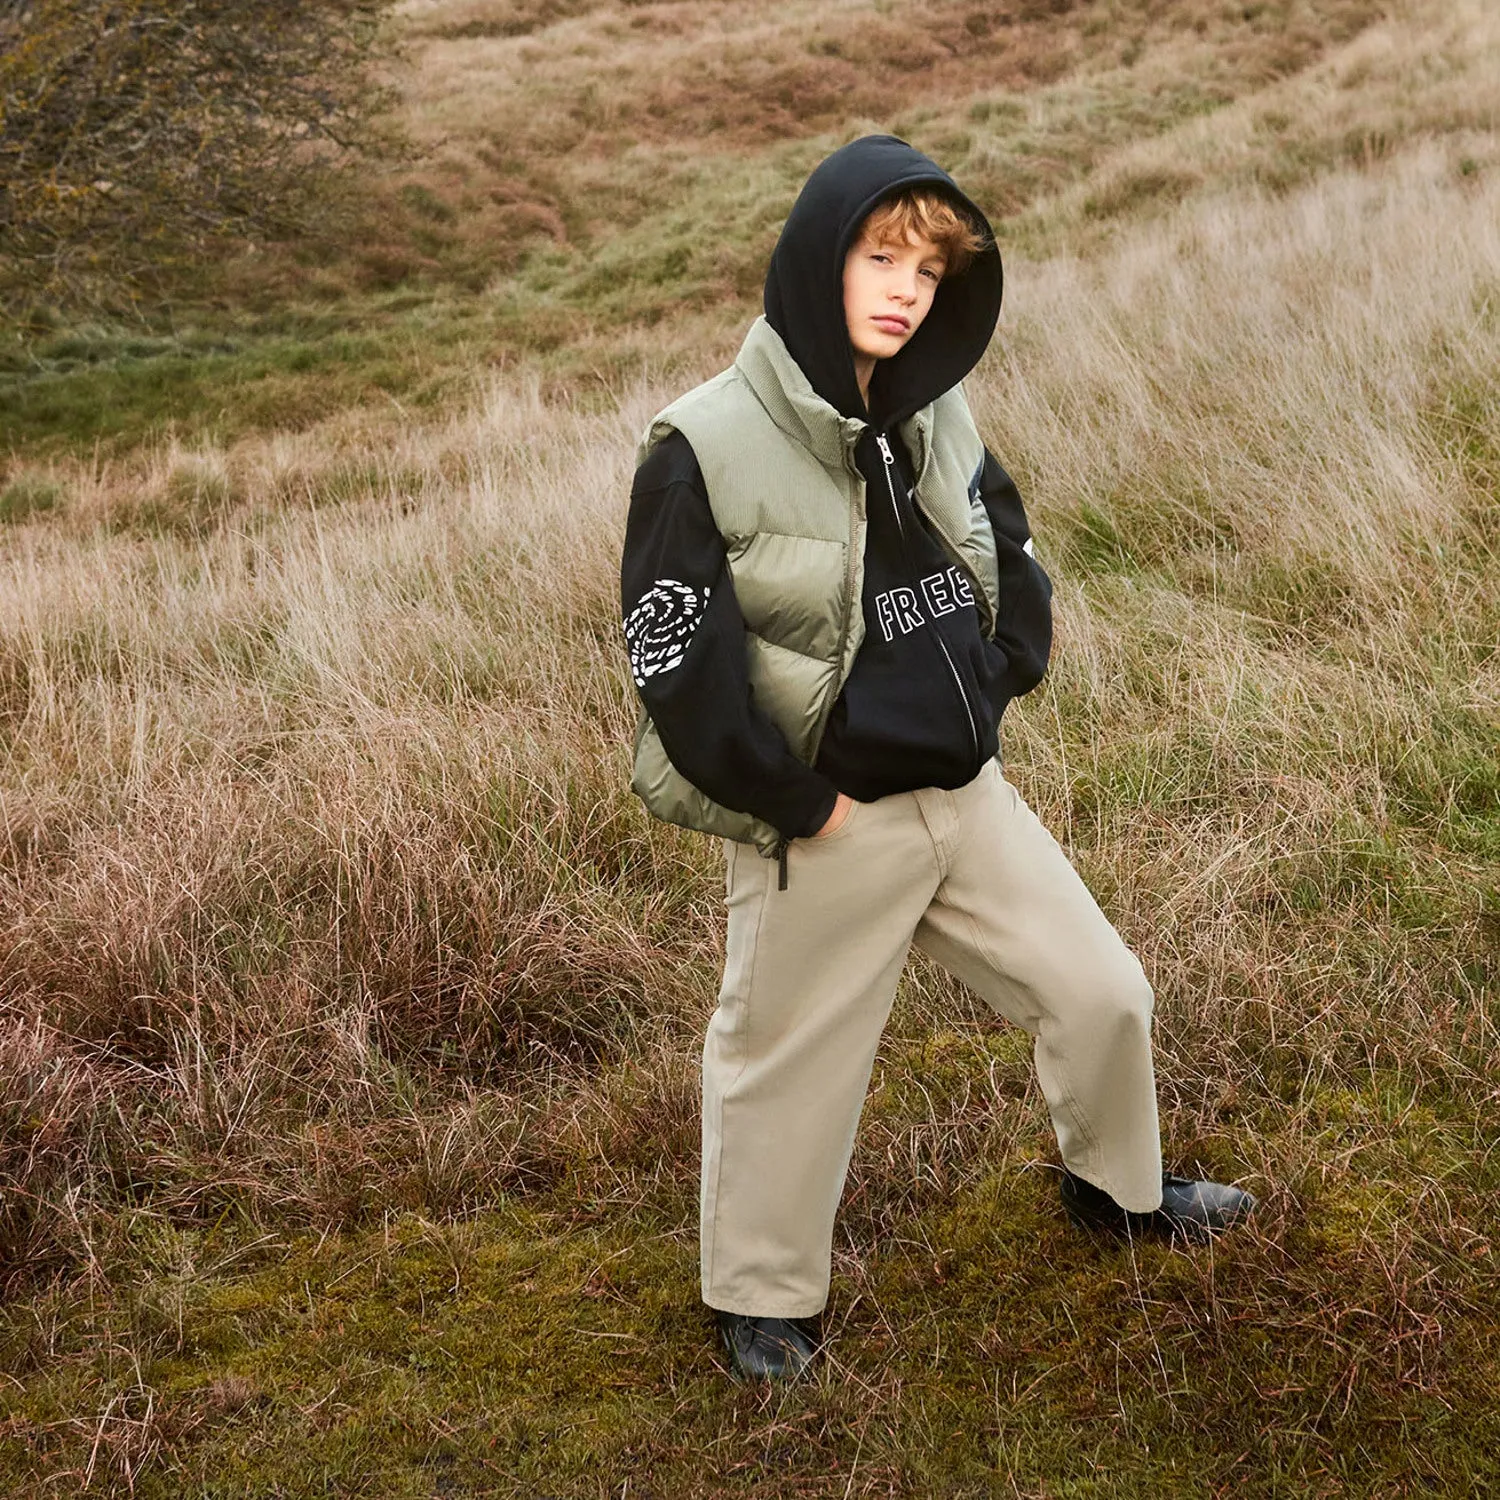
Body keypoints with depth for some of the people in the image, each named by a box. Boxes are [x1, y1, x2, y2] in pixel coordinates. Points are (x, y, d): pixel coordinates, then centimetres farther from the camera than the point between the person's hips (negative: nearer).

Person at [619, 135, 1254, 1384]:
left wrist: (989, 694, 5)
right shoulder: (707, 450, -18)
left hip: (967, 793, 6)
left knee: (1102, 992, 15)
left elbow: (1014, 560, 18)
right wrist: (800, 803, -16)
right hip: (821, 827, -6)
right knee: (790, 1067, 11)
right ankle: (763, 1297, 35)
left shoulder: (936, 416, 2)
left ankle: (1117, 1185, 44)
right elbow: (683, 672, -19)